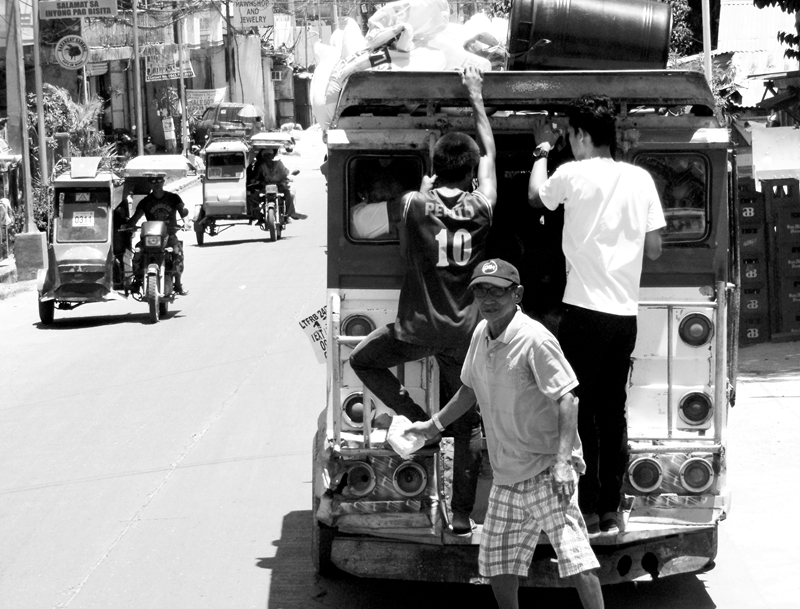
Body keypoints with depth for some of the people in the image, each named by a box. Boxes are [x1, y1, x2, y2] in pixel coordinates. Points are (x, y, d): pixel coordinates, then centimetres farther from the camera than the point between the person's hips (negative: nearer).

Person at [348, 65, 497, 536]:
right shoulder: (481, 209, -2)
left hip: (419, 327, -2)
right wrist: (477, 100, 23)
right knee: (468, 424, 10)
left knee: (363, 360, 24)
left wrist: (425, 190, 27)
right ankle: (462, 515, 9)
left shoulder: (416, 206, -9)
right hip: (465, 331, 2)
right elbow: (489, 155, 14)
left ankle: (419, 420, 10)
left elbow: (393, 209, 16)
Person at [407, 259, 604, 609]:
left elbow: (566, 399, -20)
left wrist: (564, 460, -28)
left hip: (546, 470, -8)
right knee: (497, 563, 14)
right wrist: (433, 426, 29)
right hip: (506, 473, 8)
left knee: (573, 555, -18)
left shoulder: (535, 339, -16)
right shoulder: (481, 334, 7)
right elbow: (469, 390, 24)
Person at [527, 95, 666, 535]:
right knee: (613, 412, 11)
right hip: (626, 313, 5)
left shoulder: (574, 174, -8)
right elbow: (654, 249, 7)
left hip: (585, 312, -5)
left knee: (581, 412, 2)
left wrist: (543, 149, 28)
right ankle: (611, 511, 14)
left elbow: (535, 196, 14)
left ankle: (588, 510, 1)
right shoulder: (640, 179, 4)